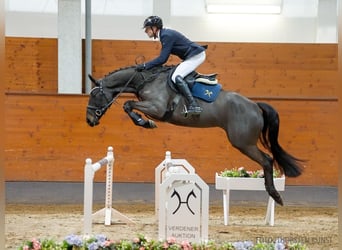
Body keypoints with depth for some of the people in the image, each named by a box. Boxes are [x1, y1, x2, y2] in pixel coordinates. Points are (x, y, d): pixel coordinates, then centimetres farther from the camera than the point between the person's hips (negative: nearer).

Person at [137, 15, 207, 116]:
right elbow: (163, 57, 19)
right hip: (194, 55, 11)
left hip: (195, 55, -11)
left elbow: (162, 59, -21)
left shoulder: (167, 36, -18)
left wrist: (145, 65, -18)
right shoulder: (165, 34, 12)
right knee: (177, 76, 23)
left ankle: (194, 106, -31)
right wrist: (148, 65, 15)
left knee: (176, 77, -22)